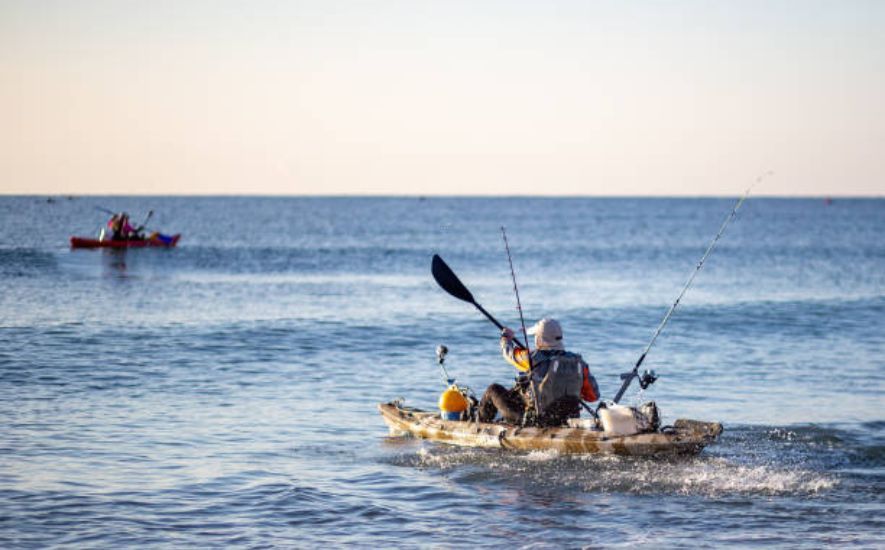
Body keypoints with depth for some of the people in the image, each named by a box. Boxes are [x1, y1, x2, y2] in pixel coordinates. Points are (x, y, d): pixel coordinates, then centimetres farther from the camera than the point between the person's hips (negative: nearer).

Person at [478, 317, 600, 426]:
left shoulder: (533, 359, -19)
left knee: (494, 390, 17)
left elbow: (510, 352, 3)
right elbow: (593, 395, -1)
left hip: (533, 421, -5)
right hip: (563, 423, 5)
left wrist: (506, 336, 26)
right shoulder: (578, 363, -8)